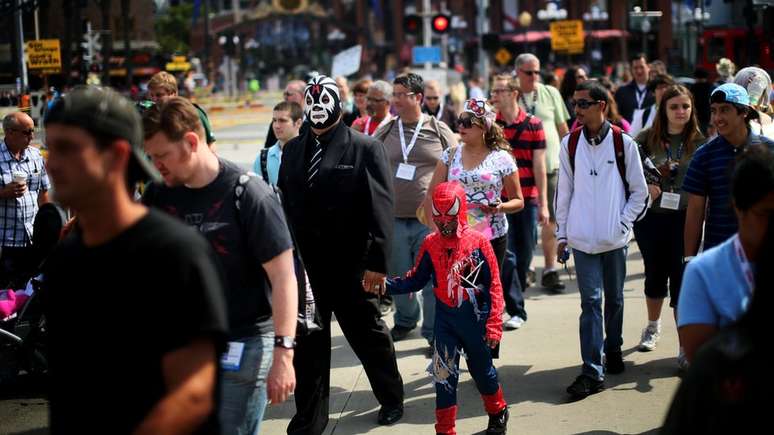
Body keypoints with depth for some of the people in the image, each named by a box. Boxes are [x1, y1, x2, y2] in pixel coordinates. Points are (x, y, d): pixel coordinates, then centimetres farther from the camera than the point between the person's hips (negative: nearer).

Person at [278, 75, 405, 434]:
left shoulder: (365, 148, -5)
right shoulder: (292, 150, 9)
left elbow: (381, 207, -10)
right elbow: (284, 204, 9)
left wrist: (377, 262, -16)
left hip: (350, 268, -3)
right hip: (305, 266, 4)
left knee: (369, 336, 12)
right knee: (307, 344, 8)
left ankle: (391, 400, 35)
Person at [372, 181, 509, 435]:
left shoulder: (478, 242, -11)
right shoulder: (430, 245, -1)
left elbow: (494, 285, -9)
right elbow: (416, 280, 5)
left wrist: (494, 324, -13)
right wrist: (385, 285, -11)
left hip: (475, 318, -2)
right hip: (445, 320, 2)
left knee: (482, 369, 15)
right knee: (444, 375, 2)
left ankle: (498, 413, 41)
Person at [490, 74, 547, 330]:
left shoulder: (533, 125, 1)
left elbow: (539, 166, 1)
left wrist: (543, 204, -2)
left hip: (528, 199, 0)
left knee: (524, 255, 8)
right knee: (506, 255, -7)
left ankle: (513, 297, 28)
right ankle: (517, 310, -3)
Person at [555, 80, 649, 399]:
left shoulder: (623, 143, -3)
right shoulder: (569, 144, 2)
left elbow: (639, 191, 3)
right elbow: (564, 190, 7)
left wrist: (624, 222, -6)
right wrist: (561, 233, 6)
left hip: (615, 238, 0)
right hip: (582, 238, 0)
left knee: (614, 300, 13)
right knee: (591, 303, -4)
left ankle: (613, 350, 35)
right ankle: (592, 372, -6)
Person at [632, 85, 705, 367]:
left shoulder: (700, 143, -2)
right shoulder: (646, 139, 1)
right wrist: (643, 187, -11)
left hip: (684, 219, -2)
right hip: (650, 217, 2)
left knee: (682, 279, -3)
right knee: (655, 274, 18)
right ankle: (653, 326, 41)